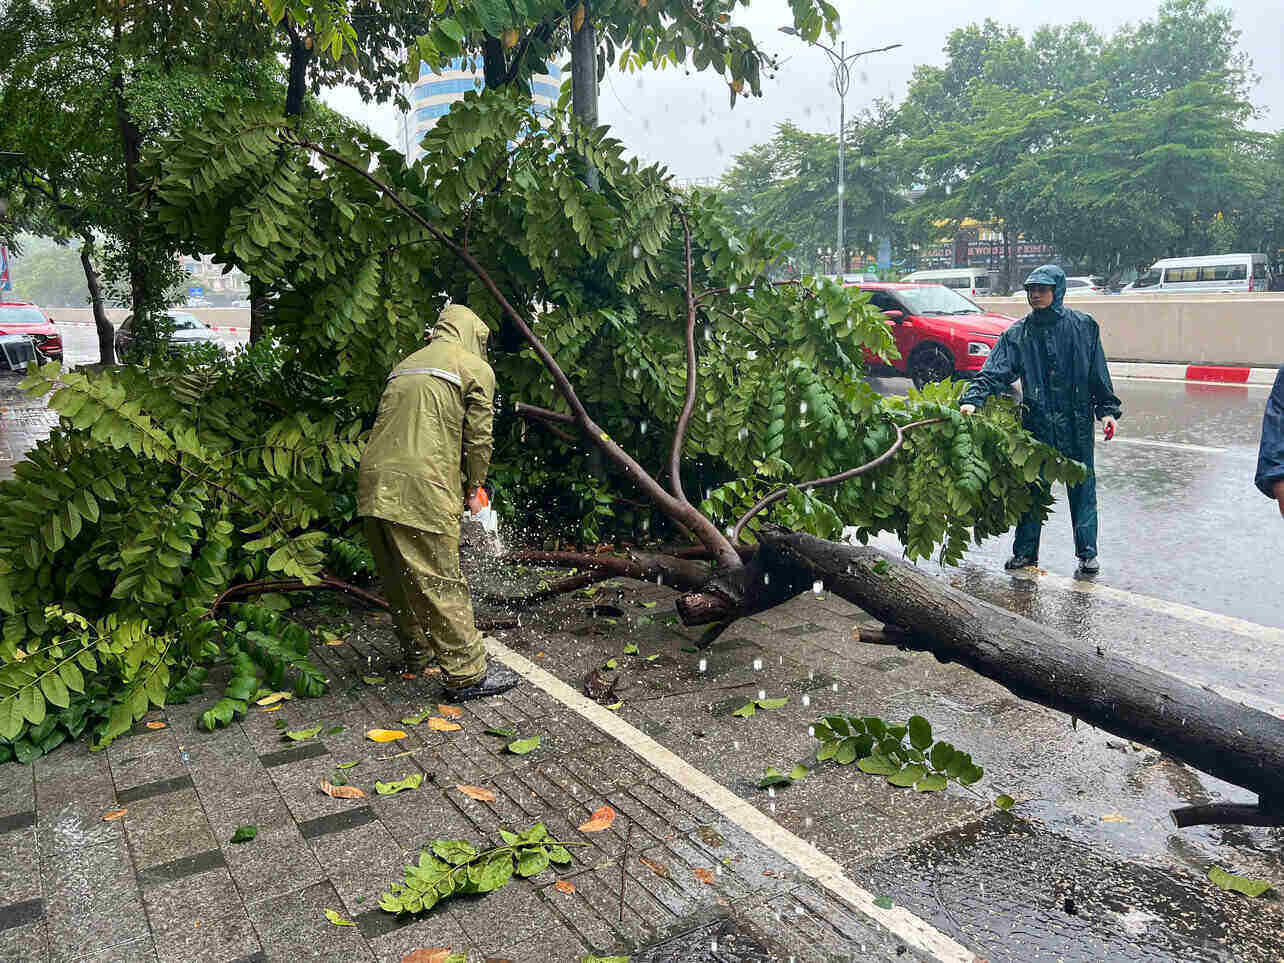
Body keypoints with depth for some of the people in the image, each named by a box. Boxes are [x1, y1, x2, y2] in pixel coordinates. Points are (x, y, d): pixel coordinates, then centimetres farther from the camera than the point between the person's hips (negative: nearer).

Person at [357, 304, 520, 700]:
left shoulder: (405, 365, 26)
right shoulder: (476, 368, 6)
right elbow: (478, 437, 1)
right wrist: (473, 489, 16)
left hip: (374, 482, 7)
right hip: (421, 492, -7)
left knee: (399, 578, 20)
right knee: (440, 583, -4)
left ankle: (416, 651, 37)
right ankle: (467, 674, 2)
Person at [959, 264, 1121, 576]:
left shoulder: (1083, 327, 1)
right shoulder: (1018, 334, 1)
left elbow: (1098, 374, 6)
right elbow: (994, 372, -8)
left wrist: (1107, 410, 2)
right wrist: (972, 399, -22)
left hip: (1077, 421, -1)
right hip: (1036, 422, 1)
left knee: (1082, 486, 7)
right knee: (1032, 487, 7)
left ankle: (1087, 552, 18)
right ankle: (1025, 550, 18)